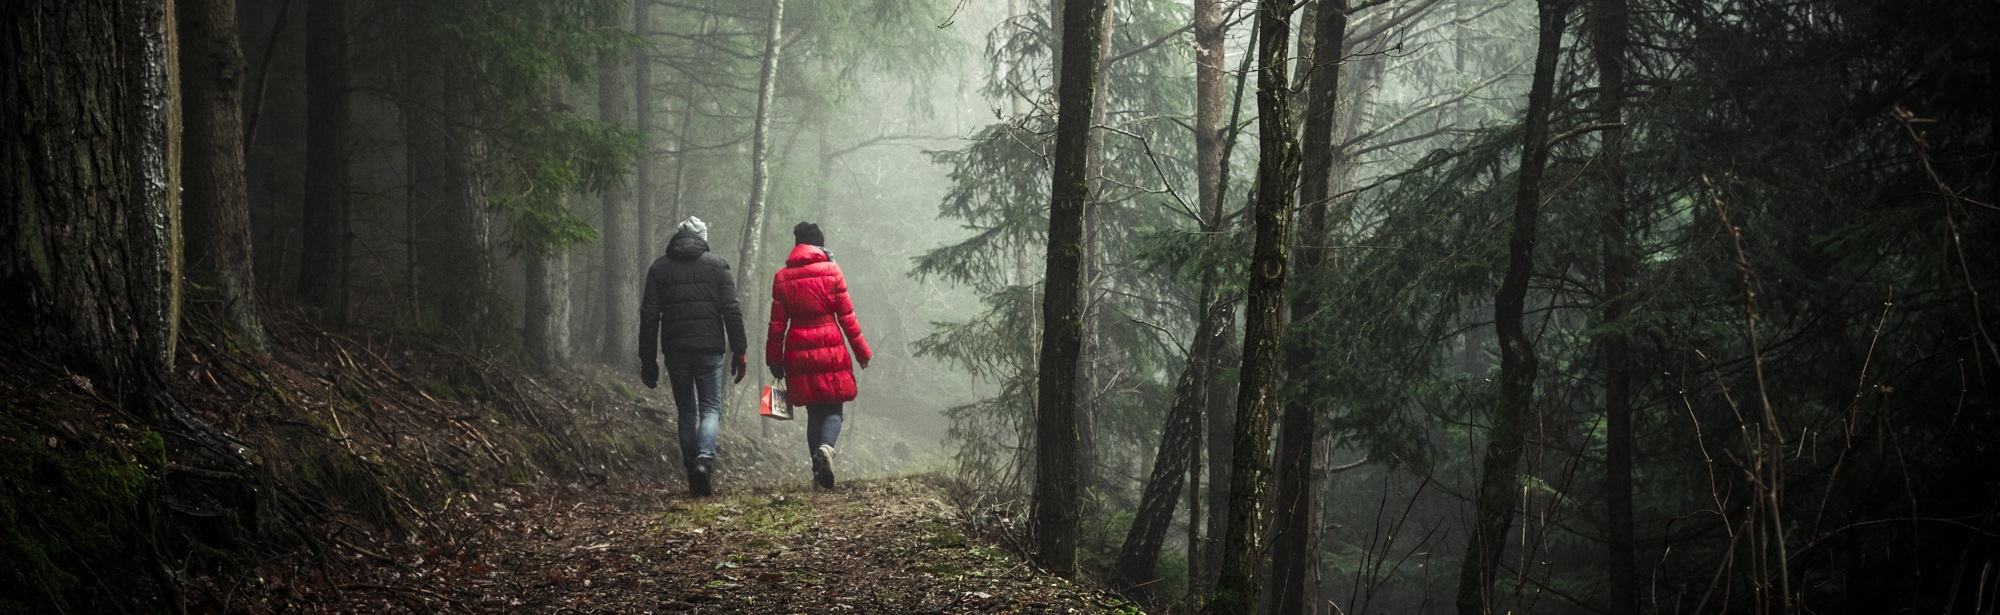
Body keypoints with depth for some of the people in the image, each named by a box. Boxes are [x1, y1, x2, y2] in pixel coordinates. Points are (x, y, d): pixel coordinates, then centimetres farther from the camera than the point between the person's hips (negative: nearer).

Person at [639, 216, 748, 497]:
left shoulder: (659, 268, 8)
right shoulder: (716, 265, 3)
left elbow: (648, 316, 5)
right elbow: (731, 311, -2)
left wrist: (648, 361, 8)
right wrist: (739, 352, 2)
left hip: (675, 352, 2)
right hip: (709, 348, -2)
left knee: (686, 411, 13)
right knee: (710, 408, 3)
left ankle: (693, 474, 11)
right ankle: (705, 458, -23)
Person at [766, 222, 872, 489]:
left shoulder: (782, 277, 4)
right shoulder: (831, 270, -2)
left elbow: (777, 323, 4)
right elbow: (846, 315, -2)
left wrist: (774, 359, 11)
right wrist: (861, 351, 5)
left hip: (799, 351, 2)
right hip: (831, 347, -2)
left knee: (814, 410, 13)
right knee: (833, 408, 4)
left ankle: (818, 471, 8)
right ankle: (826, 446, -26)